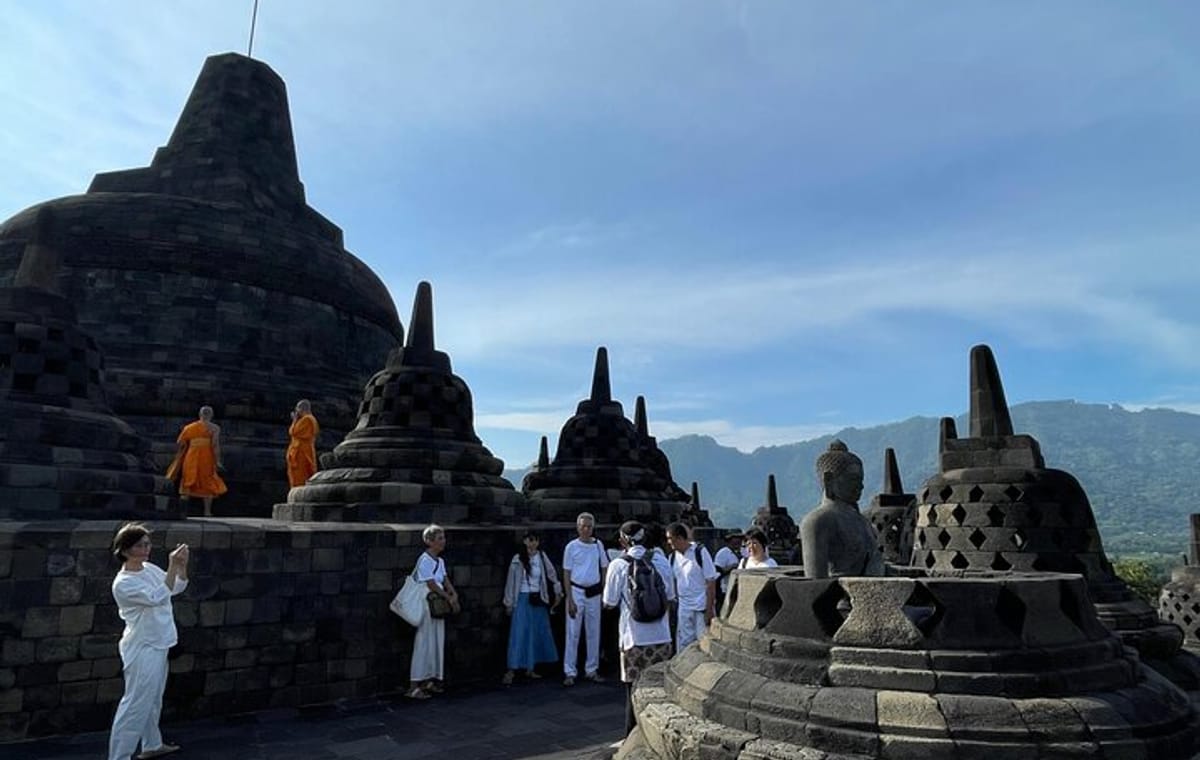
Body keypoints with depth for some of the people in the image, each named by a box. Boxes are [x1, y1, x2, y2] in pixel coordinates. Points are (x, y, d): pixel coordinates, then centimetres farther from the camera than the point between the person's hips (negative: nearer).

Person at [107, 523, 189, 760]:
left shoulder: (150, 569, 3)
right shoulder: (123, 583, -22)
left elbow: (177, 588, 10)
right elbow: (159, 597, -32)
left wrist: (182, 564, -7)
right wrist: (172, 566, -33)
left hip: (157, 645, 9)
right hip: (142, 650, -9)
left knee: (153, 700, 22)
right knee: (136, 705, -2)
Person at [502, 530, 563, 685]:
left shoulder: (542, 557, 2)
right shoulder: (518, 559, -7)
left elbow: (552, 575, 9)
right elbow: (511, 581, -4)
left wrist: (557, 592, 8)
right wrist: (509, 603, -3)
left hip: (538, 599, 5)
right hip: (523, 599, -4)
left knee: (538, 633, 9)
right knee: (520, 634, -8)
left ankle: (530, 669, 20)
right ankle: (511, 670, -5)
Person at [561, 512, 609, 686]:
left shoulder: (598, 545, 2)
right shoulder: (571, 546, -6)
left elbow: (604, 569, 10)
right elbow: (566, 574, -4)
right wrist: (570, 600, -9)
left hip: (594, 592, 3)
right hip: (577, 591, -3)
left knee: (594, 633, 10)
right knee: (573, 633, -1)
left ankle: (591, 670, 21)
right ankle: (570, 672, 7)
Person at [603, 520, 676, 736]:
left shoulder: (618, 565, -10)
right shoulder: (660, 560, -1)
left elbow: (609, 602, -2)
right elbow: (670, 597, 8)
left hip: (634, 639, -2)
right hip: (661, 637, 3)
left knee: (634, 692, 9)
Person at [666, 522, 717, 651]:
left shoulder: (700, 552, -13)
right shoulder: (673, 556, 3)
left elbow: (711, 582, -12)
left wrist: (709, 609, -14)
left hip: (702, 606, -5)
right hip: (683, 608, 5)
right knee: (683, 645, 10)